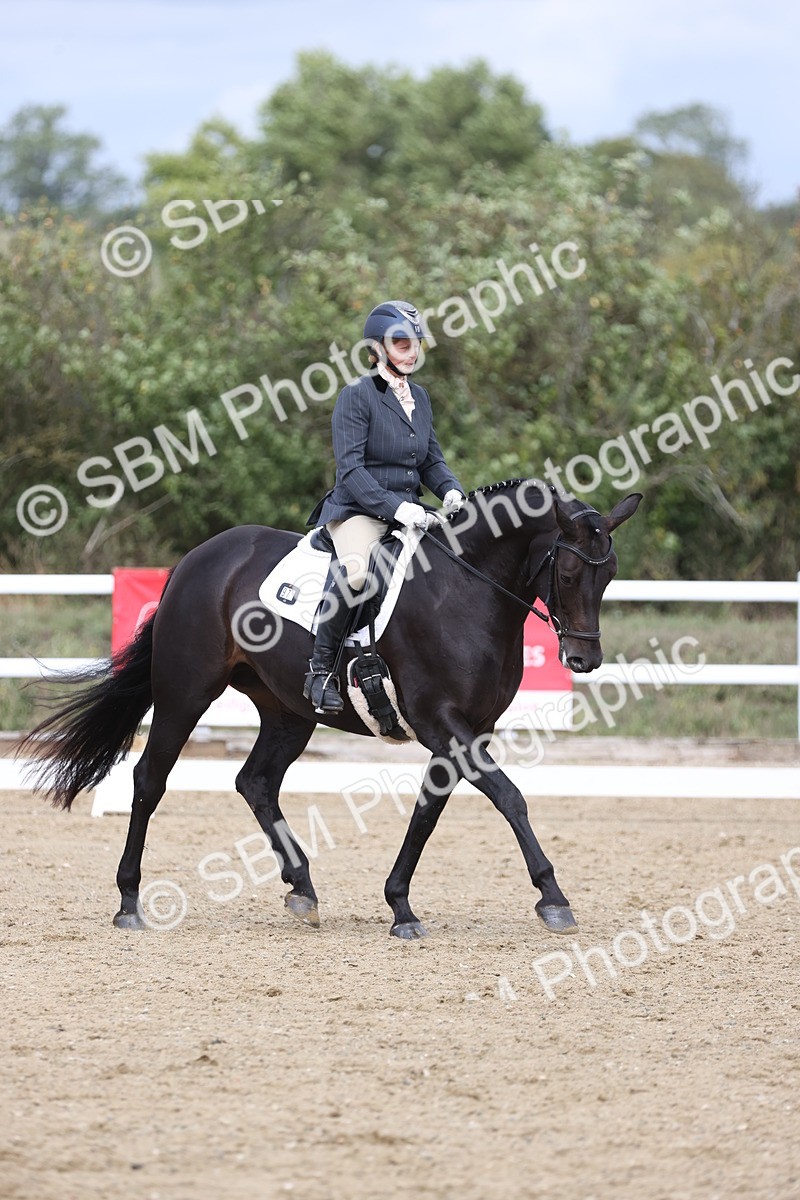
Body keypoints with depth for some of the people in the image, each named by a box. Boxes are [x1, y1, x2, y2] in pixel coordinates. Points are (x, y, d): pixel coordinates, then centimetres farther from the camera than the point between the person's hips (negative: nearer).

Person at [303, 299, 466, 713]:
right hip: (359, 510, -8)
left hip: (408, 510, 8)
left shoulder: (419, 397, 15)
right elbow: (350, 468, -16)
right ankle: (320, 668, -26)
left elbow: (431, 459, 20)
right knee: (354, 571, -37)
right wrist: (393, 506, -27)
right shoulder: (357, 396, -8)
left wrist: (451, 490, -3)